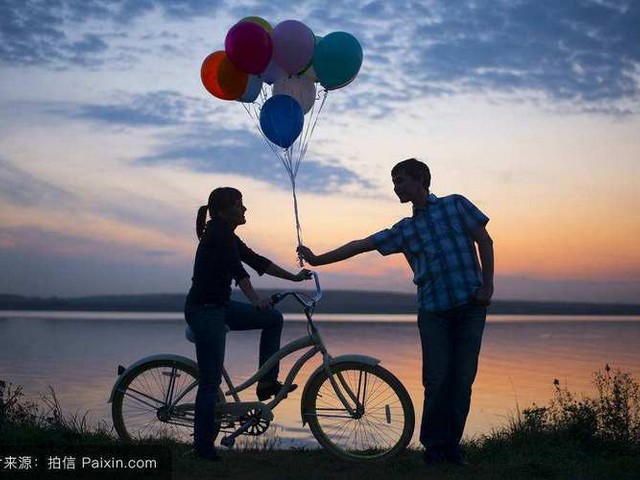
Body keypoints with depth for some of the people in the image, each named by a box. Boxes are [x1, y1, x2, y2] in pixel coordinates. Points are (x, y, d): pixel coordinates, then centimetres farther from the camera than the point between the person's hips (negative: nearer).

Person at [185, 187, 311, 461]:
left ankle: (267, 382, 13)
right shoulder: (218, 235, -17)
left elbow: (255, 260, 17)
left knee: (273, 318, 12)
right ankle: (203, 446, 5)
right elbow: (238, 270, -28)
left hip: (219, 307, 10)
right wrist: (256, 301, -36)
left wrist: (294, 277, 17)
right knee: (211, 380, -5)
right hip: (204, 311, -10)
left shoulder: (225, 235, 12)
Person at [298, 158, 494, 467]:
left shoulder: (455, 205, 8)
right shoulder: (403, 231, 13)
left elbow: (484, 241, 7)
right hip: (433, 311, 2)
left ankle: (453, 445, 9)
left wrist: (487, 284, -2)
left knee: (462, 379, -1)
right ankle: (435, 445, 7)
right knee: (437, 379, -6)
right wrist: (318, 260, 8)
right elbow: (360, 245, 11)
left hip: (470, 305, -1)